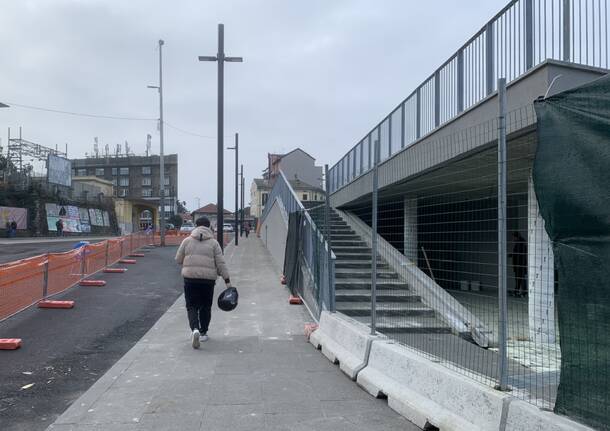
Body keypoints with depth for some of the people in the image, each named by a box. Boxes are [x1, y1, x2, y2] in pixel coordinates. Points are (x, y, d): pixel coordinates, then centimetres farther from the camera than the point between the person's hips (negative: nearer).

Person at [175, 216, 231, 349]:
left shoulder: (187, 241, 4)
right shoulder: (213, 242, 1)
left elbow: (178, 260, 9)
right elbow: (221, 263, -2)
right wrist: (227, 280, 2)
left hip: (190, 278, 0)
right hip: (208, 279, 0)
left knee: (192, 306, 5)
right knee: (205, 307, 15)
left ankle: (195, 329, -18)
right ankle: (203, 333, 23)